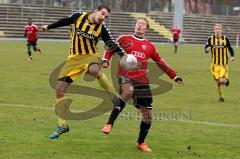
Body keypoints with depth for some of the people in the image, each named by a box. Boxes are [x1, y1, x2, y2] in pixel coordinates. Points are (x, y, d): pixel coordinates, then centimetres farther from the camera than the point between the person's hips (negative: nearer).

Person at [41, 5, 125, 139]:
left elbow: (112, 44, -6)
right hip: (74, 58, 3)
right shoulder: (79, 16, -3)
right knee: (60, 89, -2)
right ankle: (62, 126, 11)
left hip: (90, 56, -3)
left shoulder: (102, 28, -7)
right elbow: (64, 21, 14)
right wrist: (49, 27, 28)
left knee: (94, 70, -41)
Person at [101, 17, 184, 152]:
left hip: (142, 81, 4)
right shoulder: (125, 39, 8)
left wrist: (174, 77, 23)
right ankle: (110, 123, -37)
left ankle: (141, 143, 28)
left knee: (148, 115, 5)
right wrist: (106, 60, -10)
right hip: (126, 76, -4)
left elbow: (161, 63, 23)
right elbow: (110, 50, 11)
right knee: (128, 91, -41)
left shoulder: (149, 46, 15)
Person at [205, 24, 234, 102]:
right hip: (215, 64, 1)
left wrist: (232, 56, -9)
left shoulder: (225, 39, -4)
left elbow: (230, 48, 7)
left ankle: (226, 80, 22)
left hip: (223, 64, -1)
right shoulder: (210, 39, -3)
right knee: (218, 82, 2)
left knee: (222, 80, -15)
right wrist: (207, 49, -19)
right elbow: (206, 49, 5)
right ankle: (221, 96, 22)